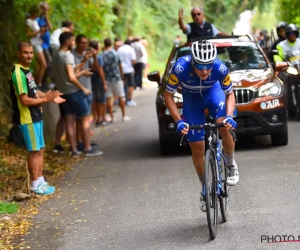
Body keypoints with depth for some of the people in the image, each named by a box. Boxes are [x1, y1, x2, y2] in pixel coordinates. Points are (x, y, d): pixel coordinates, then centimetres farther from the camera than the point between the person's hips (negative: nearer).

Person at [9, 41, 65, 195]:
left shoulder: (26, 70, 12)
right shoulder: (18, 73, -20)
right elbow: (24, 99, -23)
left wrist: (50, 96, 9)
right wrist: (45, 99, -17)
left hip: (35, 116, 10)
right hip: (27, 118, -10)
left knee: (40, 150, 15)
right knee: (34, 151, -3)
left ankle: (40, 181, 24)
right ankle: (35, 185, 6)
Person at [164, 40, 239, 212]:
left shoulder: (220, 68, -34)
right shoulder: (181, 68, -38)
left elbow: (230, 94, -17)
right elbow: (168, 95, -23)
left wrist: (229, 116, -34)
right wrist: (178, 121, -32)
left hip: (213, 92, 0)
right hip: (191, 99, 0)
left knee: (224, 126, -29)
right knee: (197, 148, 0)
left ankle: (231, 165, -2)